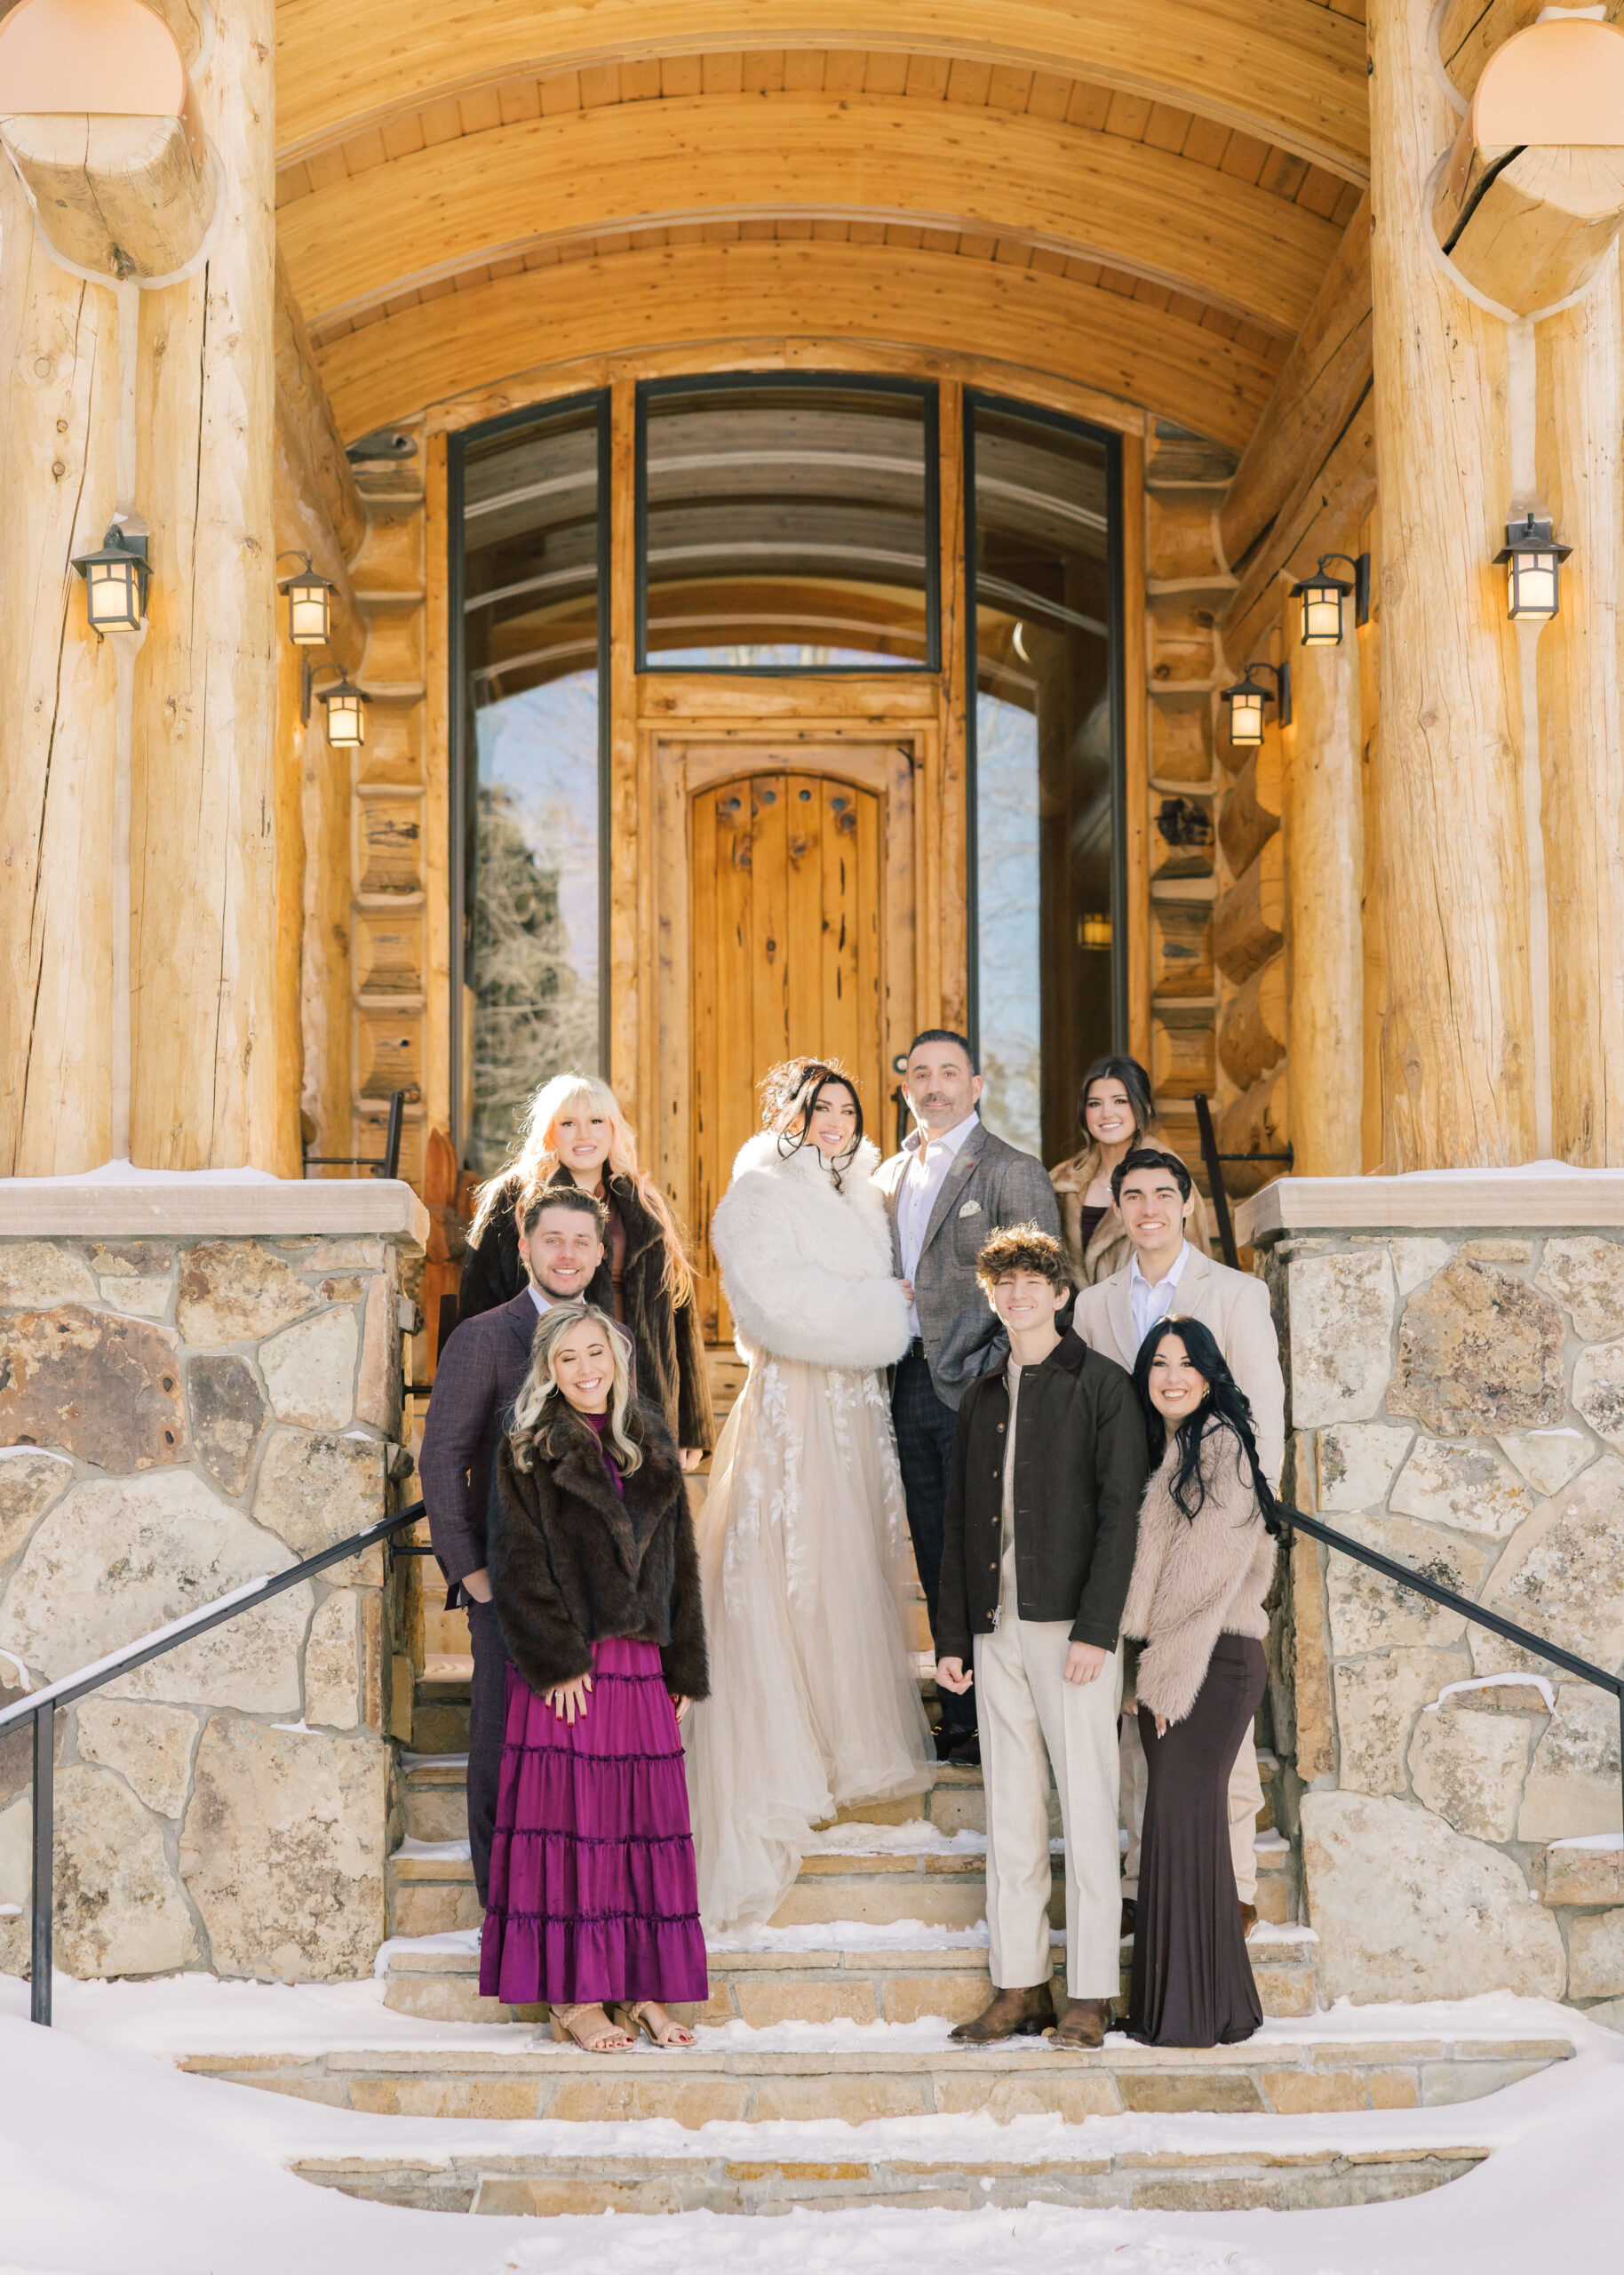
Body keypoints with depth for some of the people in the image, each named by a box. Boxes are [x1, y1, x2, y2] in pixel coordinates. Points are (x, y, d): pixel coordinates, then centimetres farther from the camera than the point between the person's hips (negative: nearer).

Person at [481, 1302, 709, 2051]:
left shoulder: (650, 1448, 13)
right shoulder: (529, 1453, 0)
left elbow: (679, 1561, 14)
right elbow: (516, 1566, -6)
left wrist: (686, 1667, 8)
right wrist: (556, 1660, -14)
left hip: (641, 1664, 4)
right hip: (566, 1668, -4)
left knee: (647, 1821, 4)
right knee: (569, 1818, -3)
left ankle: (641, 1989, 12)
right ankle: (571, 1997, 4)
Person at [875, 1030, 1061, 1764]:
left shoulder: (1012, 1172, -4)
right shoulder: (890, 1176, 16)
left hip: (972, 1389, -6)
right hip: (909, 1387, 6)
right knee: (937, 1565, 10)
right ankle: (956, 1717, 17)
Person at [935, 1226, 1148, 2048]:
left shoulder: (1100, 1386, -1)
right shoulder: (981, 1397, 16)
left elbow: (1119, 1512, -7)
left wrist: (1095, 1630, -14)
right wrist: (954, 1635, 11)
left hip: (1072, 1625, -5)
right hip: (998, 1629, 6)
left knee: (1086, 1807, -2)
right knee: (1010, 1810, 7)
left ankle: (1090, 1994, 4)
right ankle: (1019, 1987, 14)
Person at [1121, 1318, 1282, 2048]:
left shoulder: (1221, 1446, -10)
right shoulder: (1165, 1449, 17)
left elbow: (1211, 1573, -14)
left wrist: (1168, 1674, -12)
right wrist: (1152, 1670, 11)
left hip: (1213, 1660, -8)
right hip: (1170, 1663, 8)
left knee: (1183, 1817, -6)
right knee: (1178, 1818, 9)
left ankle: (1198, 2010, 1)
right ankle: (1170, 2002, 15)